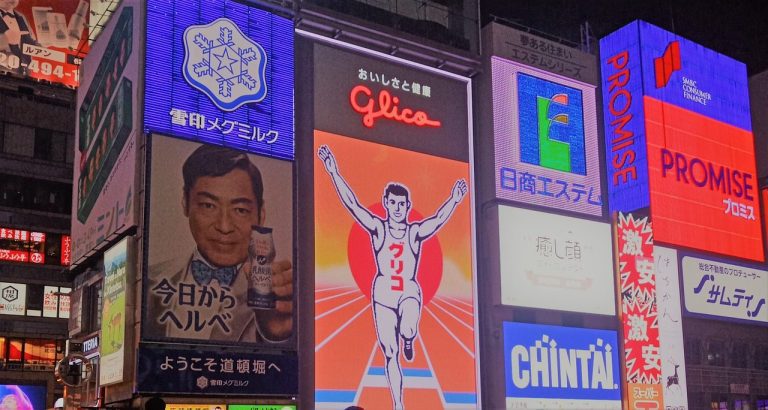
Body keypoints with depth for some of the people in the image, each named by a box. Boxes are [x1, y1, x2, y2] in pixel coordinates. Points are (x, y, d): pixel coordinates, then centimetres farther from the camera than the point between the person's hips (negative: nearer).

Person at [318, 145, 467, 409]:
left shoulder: (416, 232, 0)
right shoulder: (378, 228, -1)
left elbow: (439, 219, -16)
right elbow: (352, 204, -9)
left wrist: (454, 201, -33)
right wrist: (334, 172, -17)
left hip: (410, 292, -1)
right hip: (383, 295, 1)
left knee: (408, 330, -31)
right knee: (390, 354, 1)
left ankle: (408, 340, 9)